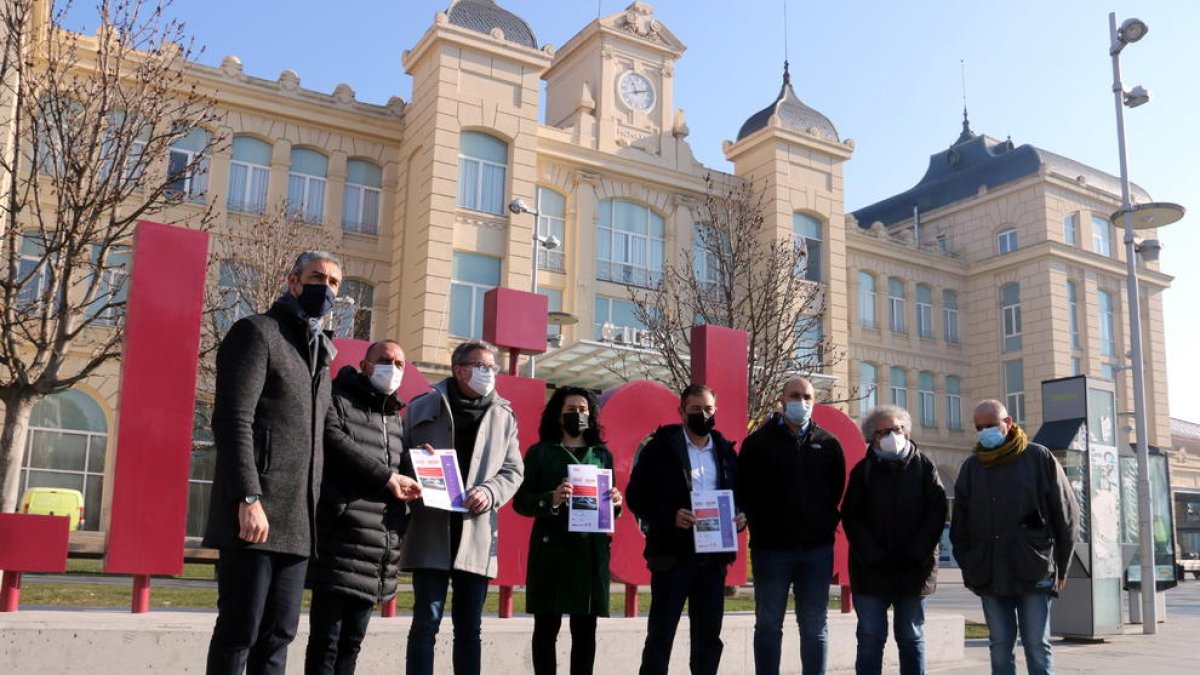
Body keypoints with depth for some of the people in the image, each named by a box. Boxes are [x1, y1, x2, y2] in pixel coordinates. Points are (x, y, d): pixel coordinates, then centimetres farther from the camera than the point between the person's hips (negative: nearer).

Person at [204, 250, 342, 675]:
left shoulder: (320, 352, 22)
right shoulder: (256, 332, -1)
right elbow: (233, 421, -13)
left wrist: (314, 509, 13)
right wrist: (248, 500, -21)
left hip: (297, 522, 7)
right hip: (256, 513, -7)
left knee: (278, 635, 8)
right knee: (239, 631, -3)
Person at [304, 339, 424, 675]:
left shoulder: (396, 419, 23)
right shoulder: (338, 399, 3)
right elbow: (334, 441, -15)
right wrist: (387, 477, -12)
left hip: (380, 552, 7)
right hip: (341, 546, -7)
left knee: (351, 642, 11)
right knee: (327, 641, -5)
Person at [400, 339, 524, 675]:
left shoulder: (504, 415, 11)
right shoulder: (423, 407, 5)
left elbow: (513, 470, 9)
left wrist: (489, 492, -10)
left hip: (477, 534, 3)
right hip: (430, 531, -2)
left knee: (469, 628, 9)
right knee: (426, 622, -3)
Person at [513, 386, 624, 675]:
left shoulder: (602, 454, 15)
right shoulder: (541, 452, 5)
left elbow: (610, 508, 18)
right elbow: (520, 501, -2)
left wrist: (616, 503, -5)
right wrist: (551, 500, -20)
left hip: (591, 551, 3)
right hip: (551, 549, -3)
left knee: (585, 630, 5)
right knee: (546, 628, 0)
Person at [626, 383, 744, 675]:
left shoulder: (726, 451, 11)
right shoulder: (661, 447, -3)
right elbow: (636, 495, -7)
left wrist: (741, 517, -5)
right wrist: (670, 516, -20)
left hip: (714, 555, 4)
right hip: (673, 553, -4)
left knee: (709, 636, 10)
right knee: (660, 634, 0)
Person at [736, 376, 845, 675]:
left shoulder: (828, 444, 7)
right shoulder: (759, 441, 1)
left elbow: (837, 490, 11)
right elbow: (744, 491, 1)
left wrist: (825, 525, 4)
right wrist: (760, 524, -3)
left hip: (817, 549, 2)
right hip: (770, 547, -2)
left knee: (815, 627, 8)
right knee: (768, 625, 5)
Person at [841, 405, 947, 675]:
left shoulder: (923, 466, 4)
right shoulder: (863, 470, 3)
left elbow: (937, 511, -2)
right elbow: (851, 518, -3)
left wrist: (915, 554, -12)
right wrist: (873, 556, -14)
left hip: (914, 569, 1)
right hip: (872, 570, 0)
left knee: (912, 638, 9)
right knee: (871, 638, 1)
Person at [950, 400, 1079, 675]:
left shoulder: (1039, 458, 0)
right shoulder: (971, 467, 9)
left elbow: (1066, 515, 2)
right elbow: (959, 525, 12)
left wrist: (1060, 566, 1)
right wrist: (968, 567, 7)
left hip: (1033, 573, -3)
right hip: (989, 576, 3)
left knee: (1037, 647, 1)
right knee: (1000, 647, 7)